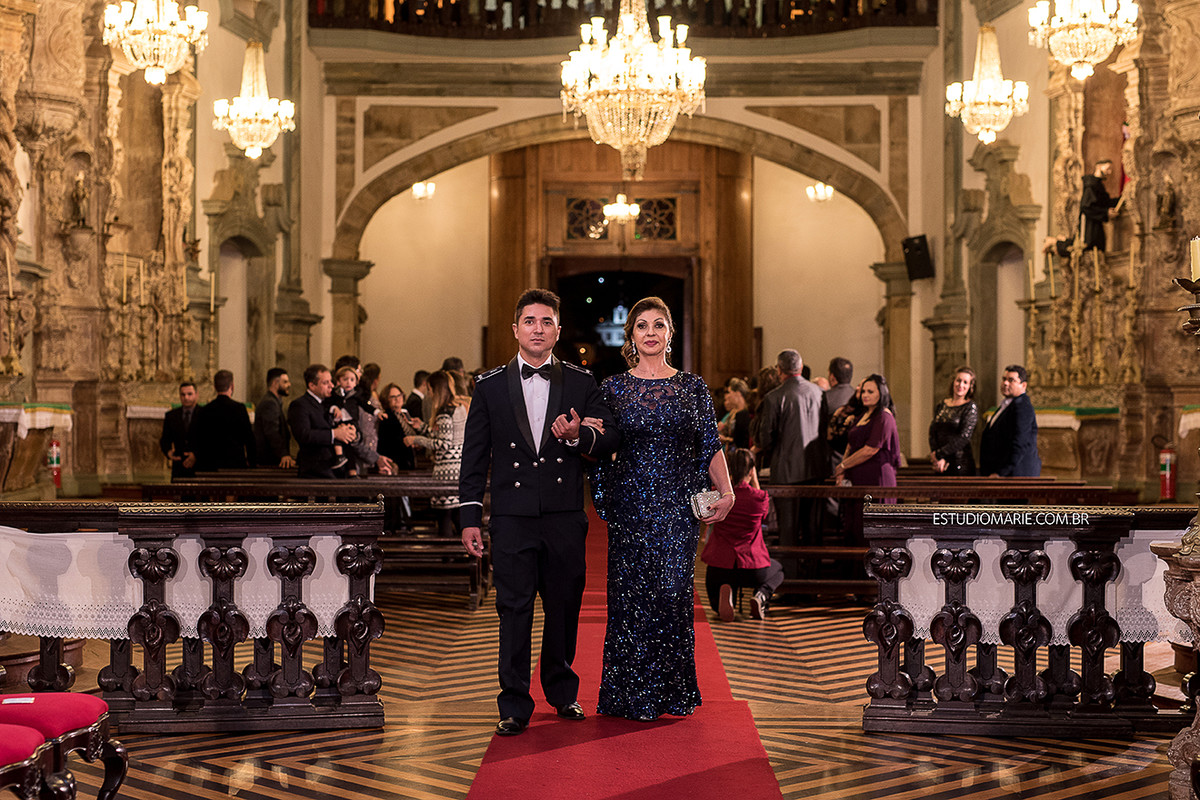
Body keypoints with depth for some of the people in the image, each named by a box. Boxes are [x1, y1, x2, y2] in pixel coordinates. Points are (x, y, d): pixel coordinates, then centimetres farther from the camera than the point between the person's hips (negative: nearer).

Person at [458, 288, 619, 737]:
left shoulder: (581, 383, 8)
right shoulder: (490, 386, 7)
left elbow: (610, 439, 5)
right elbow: (474, 456, 6)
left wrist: (579, 436, -17)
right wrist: (470, 518, 2)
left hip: (565, 516, 1)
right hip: (512, 516, -1)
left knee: (564, 607, 8)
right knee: (514, 610, -1)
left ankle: (563, 690, 27)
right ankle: (514, 704, 6)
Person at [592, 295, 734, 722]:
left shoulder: (693, 387, 7)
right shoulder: (613, 387, 6)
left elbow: (710, 446, 6)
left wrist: (726, 492, -5)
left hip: (679, 503, 0)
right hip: (630, 504, 0)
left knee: (673, 590, -5)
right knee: (632, 594, 0)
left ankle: (672, 690, 9)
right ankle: (632, 694, 10)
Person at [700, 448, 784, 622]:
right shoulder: (760, 497, -10)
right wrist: (755, 479, 10)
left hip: (720, 567, 0)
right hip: (752, 568, 0)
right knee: (778, 570, 34)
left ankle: (724, 593, -7)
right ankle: (761, 596, 1)